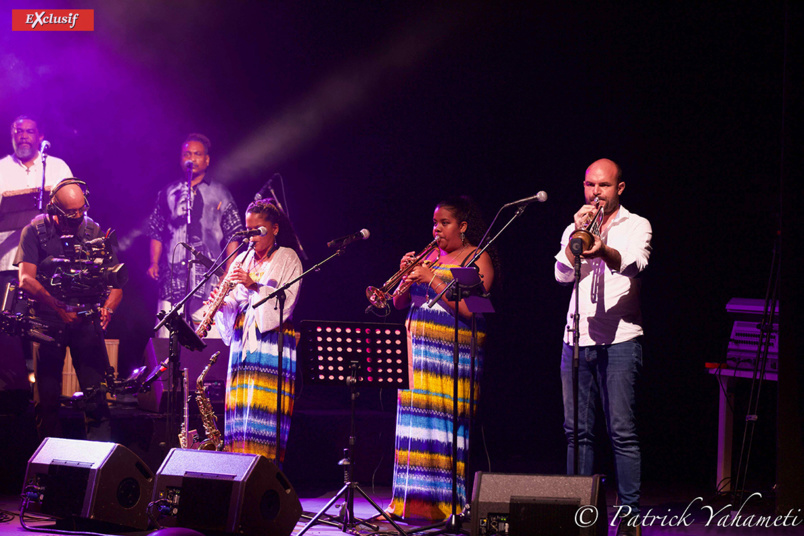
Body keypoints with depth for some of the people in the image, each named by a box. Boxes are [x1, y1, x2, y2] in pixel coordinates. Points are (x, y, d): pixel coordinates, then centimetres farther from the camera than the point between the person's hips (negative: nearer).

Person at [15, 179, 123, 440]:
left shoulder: (95, 231, 8)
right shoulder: (35, 231, 1)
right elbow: (26, 279, -9)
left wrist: (107, 308, -10)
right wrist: (59, 307, -20)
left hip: (87, 319, 1)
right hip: (48, 319, -1)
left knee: (97, 393, -9)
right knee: (46, 398, -1)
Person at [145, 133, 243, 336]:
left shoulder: (220, 194, 10)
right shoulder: (168, 193, 15)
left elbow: (233, 235, 9)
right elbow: (156, 232, 18)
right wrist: (154, 263, 5)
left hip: (209, 273, -2)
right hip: (172, 275, 2)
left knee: (210, 343, -10)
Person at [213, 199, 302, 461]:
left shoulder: (287, 259, 3)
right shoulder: (242, 260, 17)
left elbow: (286, 302, -11)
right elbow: (233, 306, 13)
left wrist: (253, 285, -21)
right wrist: (222, 303, -9)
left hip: (273, 342, -5)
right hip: (243, 341, 5)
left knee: (265, 408, -12)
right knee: (240, 408, 0)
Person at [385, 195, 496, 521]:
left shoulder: (477, 259, -1)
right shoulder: (430, 256, 18)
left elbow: (468, 309, -14)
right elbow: (400, 303, 16)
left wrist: (431, 279, -15)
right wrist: (407, 278, -4)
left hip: (452, 351, -6)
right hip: (418, 345, 6)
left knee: (446, 420, -11)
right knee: (415, 419, 3)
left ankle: (448, 501, -9)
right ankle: (412, 499, 7)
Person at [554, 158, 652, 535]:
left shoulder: (636, 225, 5)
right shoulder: (574, 230, 17)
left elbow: (634, 263, -16)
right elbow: (562, 274, 3)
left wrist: (603, 251, -37)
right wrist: (577, 236, -11)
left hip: (619, 339, -4)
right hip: (577, 338, 4)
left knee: (622, 431, -8)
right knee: (577, 431, 5)